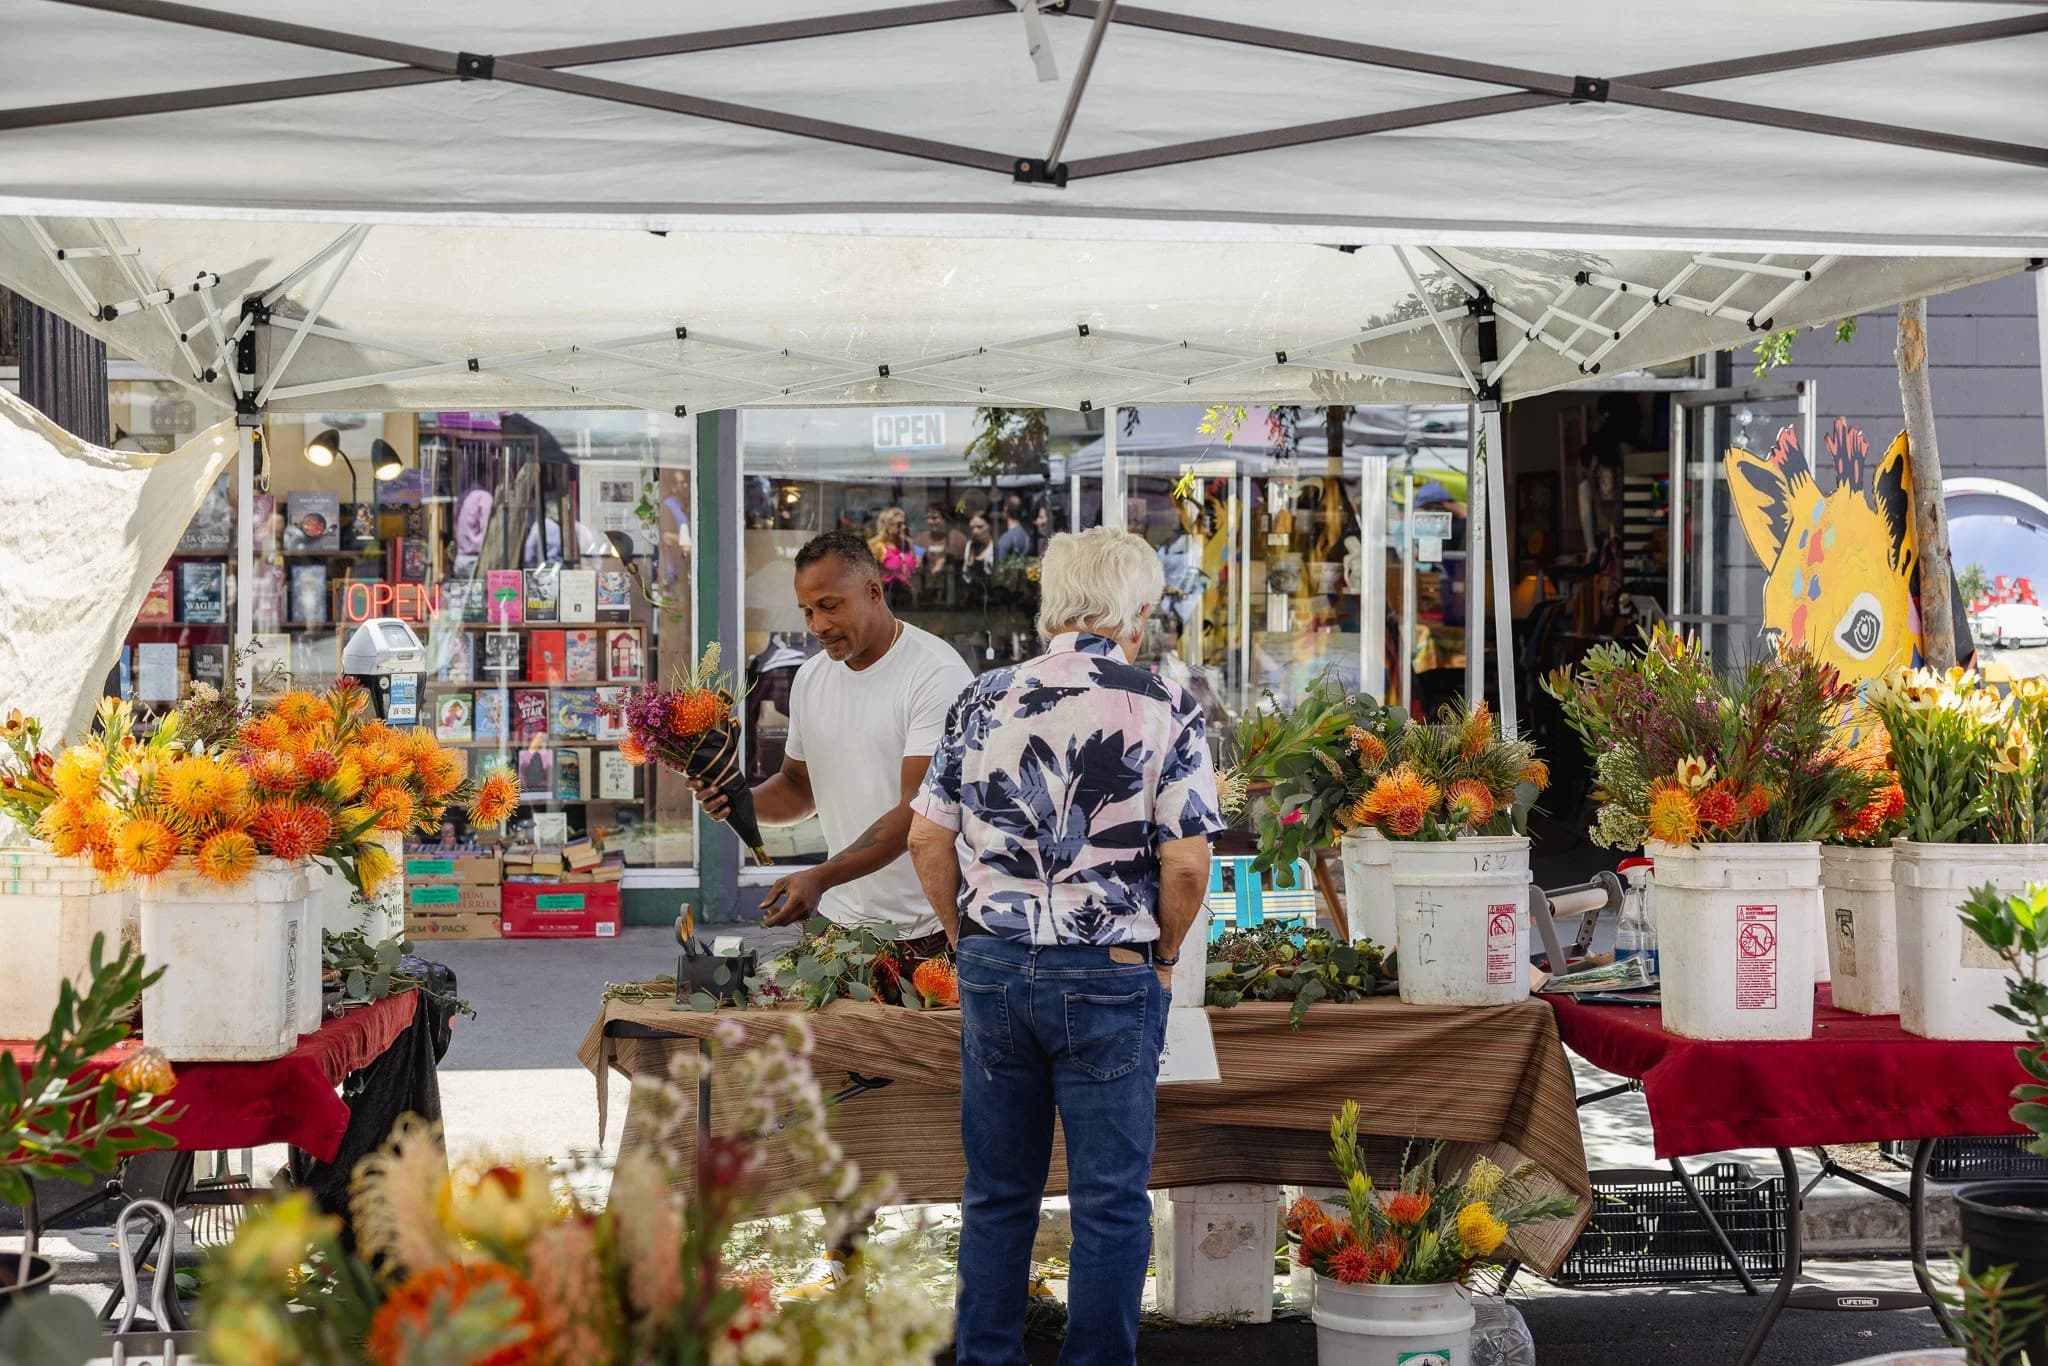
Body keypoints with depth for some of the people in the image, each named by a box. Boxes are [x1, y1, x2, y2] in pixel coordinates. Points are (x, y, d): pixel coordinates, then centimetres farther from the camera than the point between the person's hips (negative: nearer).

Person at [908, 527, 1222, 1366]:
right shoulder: (1164, 711, -7)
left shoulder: (984, 700, 3)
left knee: (997, 1194, 14)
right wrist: (1162, 953, 4)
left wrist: (971, 940, 14)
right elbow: (1185, 863, -12)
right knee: (1110, 1202, 7)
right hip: (1108, 979, -4)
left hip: (992, 971, 4)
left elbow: (927, 840, 4)